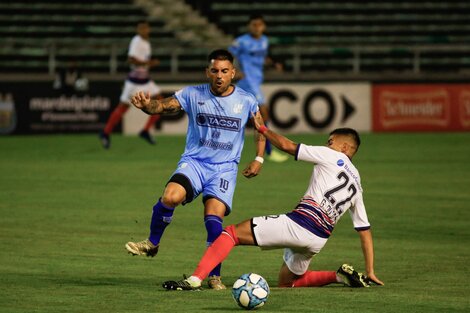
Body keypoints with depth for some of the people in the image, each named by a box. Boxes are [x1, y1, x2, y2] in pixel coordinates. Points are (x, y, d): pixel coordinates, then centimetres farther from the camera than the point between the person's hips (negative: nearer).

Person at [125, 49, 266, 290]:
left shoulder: (246, 101, 1)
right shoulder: (193, 95, -2)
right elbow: (164, 106, -11)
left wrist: (259, 159, 7)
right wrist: (146, 105, -33)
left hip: (225, 168, 0)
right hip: (194, 162, 0)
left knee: (213, 218, -17)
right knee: (170, 197, -28)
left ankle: (214, 276, -2)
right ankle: (152, 243, -3)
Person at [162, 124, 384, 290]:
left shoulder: (331, 156, 7)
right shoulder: (357, 185, 25)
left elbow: (287, 146, 3)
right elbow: (365, 231, 26)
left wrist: (263, 129, 19)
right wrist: (370, 272, 29)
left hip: (297, 224, -7)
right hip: (318, 241, 7)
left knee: (231, 233, 2)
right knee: (286, 282, 28)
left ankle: (195, 279, -13)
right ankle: (341, 276, 9)